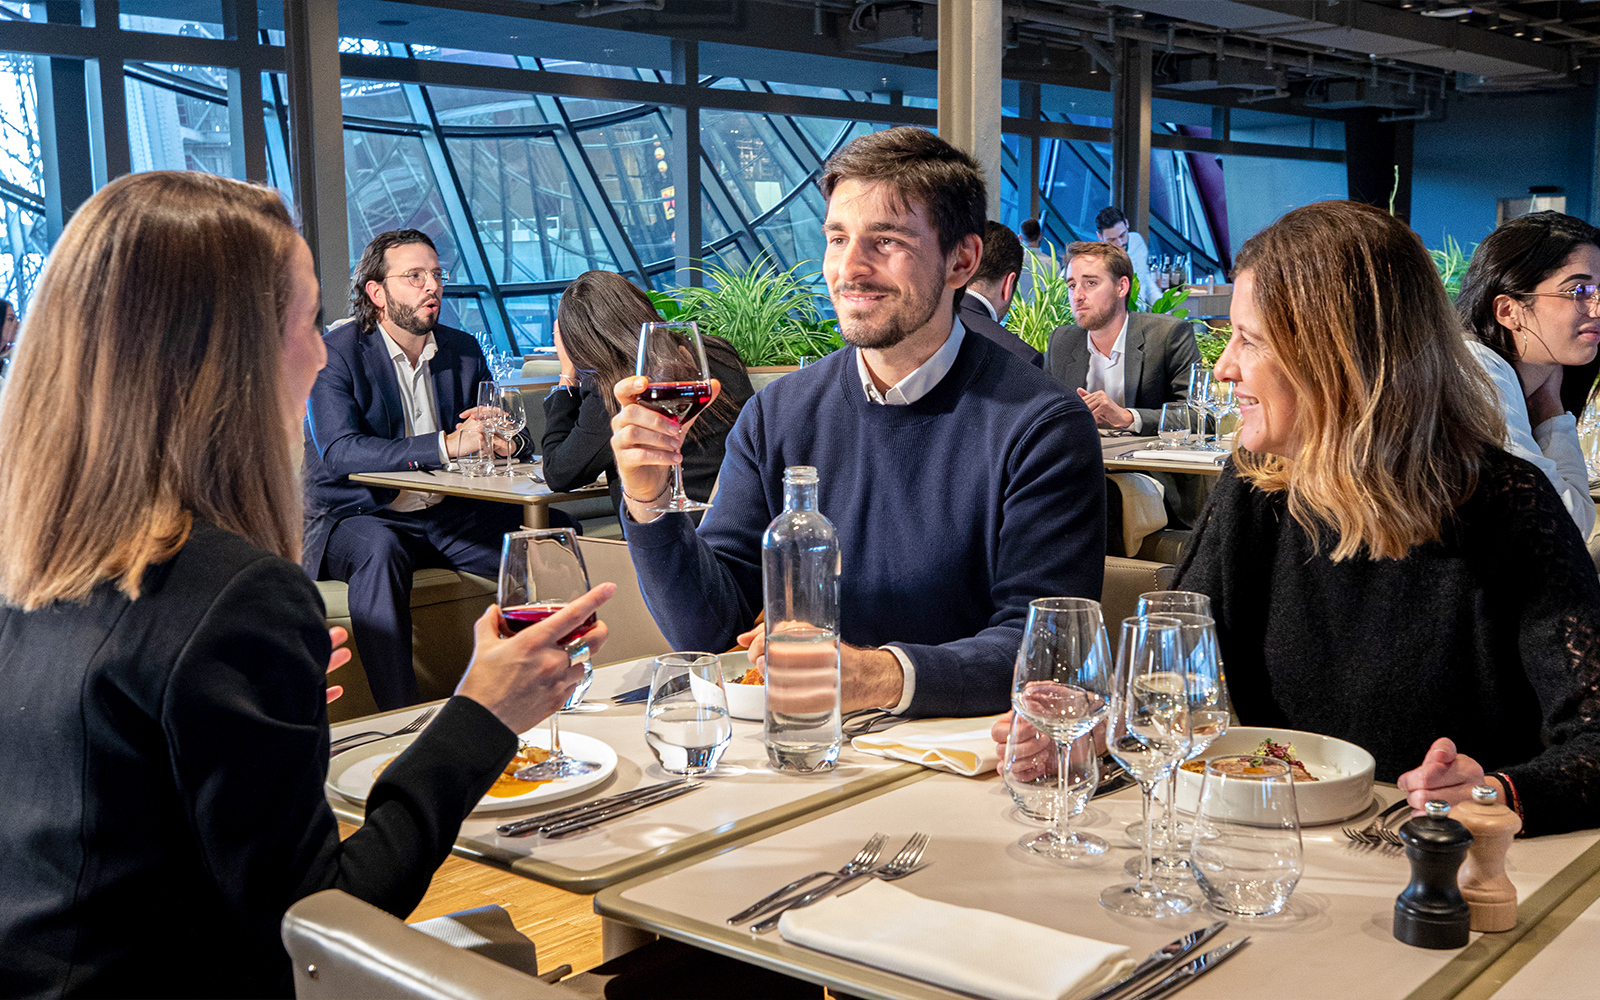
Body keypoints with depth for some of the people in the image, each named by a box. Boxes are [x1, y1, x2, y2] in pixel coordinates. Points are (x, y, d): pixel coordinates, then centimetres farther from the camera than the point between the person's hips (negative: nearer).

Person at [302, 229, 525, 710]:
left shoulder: (464, 351, 10)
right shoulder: (335, 354, -8)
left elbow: (505, 441, 9)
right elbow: (338, 454, -24)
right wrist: (446, 445, -34)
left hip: (448, 515, 5)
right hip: (359, 519, -4)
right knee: (379, 549, -38)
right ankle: (401, 720, -36)